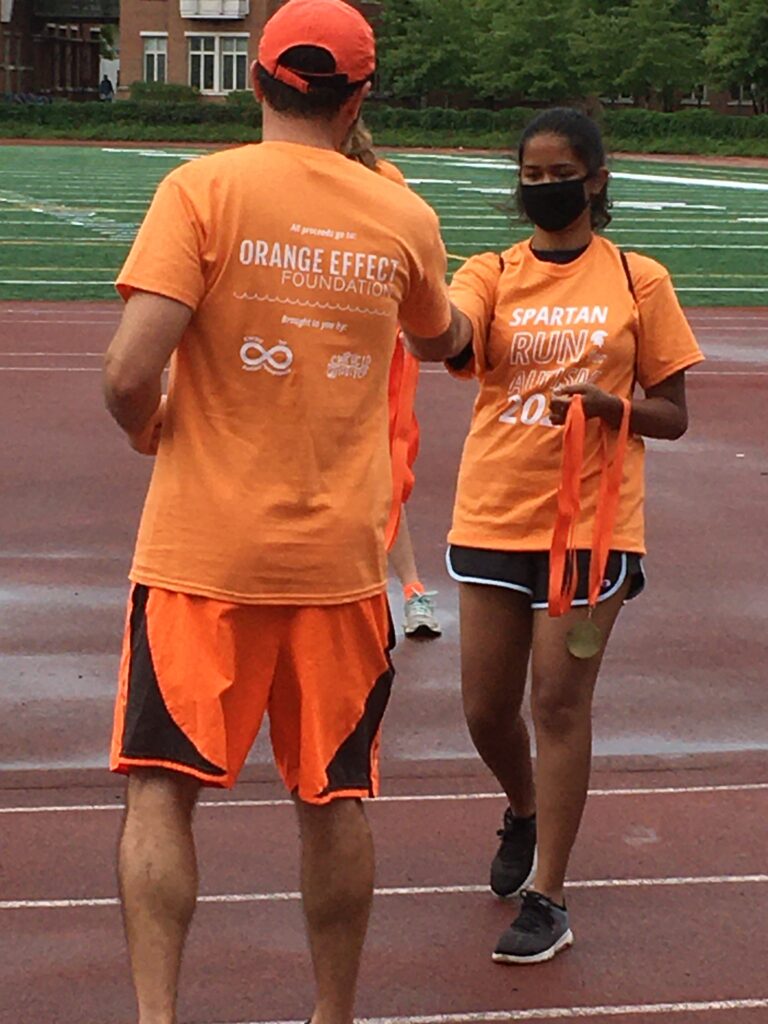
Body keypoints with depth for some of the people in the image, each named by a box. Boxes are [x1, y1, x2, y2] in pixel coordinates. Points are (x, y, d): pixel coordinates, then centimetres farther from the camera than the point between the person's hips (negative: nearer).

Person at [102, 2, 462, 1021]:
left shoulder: (203, 189, -9)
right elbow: (444, 340, 25)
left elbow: (129, 373, -18)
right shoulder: (405, 217, 2)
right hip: (341, 557, 3)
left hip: (204, 551, -2)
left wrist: (145, 427, 4)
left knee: (161, 788, 5)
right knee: (335, 800, 12)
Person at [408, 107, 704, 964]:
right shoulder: (491, 274, 4)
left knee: (560, 701, -3)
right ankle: (525, 814, 41)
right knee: (487, 707, 9)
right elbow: (453, 342, -19)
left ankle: (547, 899, 6)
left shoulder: (638, 280, 1)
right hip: (492, 518, 3)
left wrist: (610, 403, -16)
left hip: (591, 523, -2)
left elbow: (672, 415, 3)